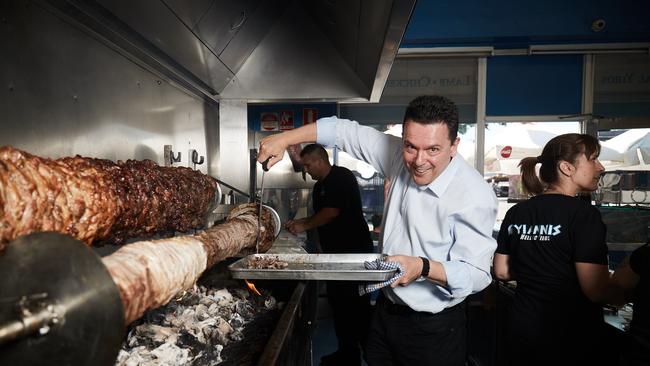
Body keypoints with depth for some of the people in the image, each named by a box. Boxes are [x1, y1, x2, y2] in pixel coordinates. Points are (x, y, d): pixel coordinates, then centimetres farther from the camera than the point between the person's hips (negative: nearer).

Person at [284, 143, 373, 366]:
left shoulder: (342, 177, -13)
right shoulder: (320, 186, 15)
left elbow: (332, 212, -22)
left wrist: (304, 226, -12)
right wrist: (297, 223, 8)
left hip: (353, 251, -9)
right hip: (335, 252, 9)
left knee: (357, 305, -3)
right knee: (338, 302, 13)